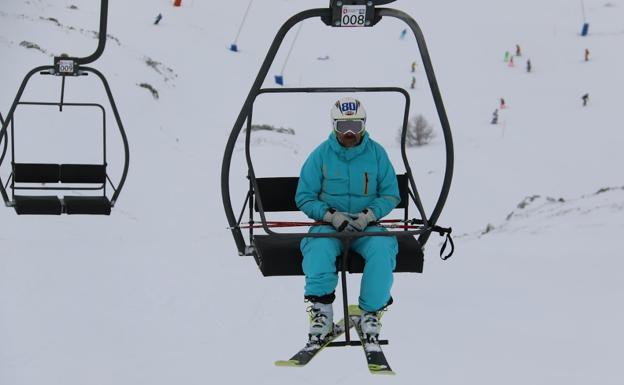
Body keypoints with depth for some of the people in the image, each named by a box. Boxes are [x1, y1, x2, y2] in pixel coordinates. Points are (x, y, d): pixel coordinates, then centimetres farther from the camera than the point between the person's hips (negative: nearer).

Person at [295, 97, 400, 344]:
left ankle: (371, 312, -20)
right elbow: (304, 198, 4)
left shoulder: (377, 153, 6)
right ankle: (321, 310, -29)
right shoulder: (320, 155, 3)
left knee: (383, 248, -32)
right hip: (329, 226, -1)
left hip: (367, 226, 1)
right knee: (319, 247, -35)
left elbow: (391, 195, 8)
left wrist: (370, 214, -11)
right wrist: (331, 215, -13)